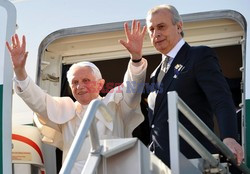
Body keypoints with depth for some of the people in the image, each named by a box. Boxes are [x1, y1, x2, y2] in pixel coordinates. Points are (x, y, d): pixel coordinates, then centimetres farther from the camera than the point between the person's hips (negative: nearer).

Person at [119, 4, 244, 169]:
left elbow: (222, 101, -15)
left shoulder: (201, 55, -2)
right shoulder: (157, 72, 22)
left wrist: (229, 138, -31)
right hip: (161, 160, 7)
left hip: (192, 158, -7)